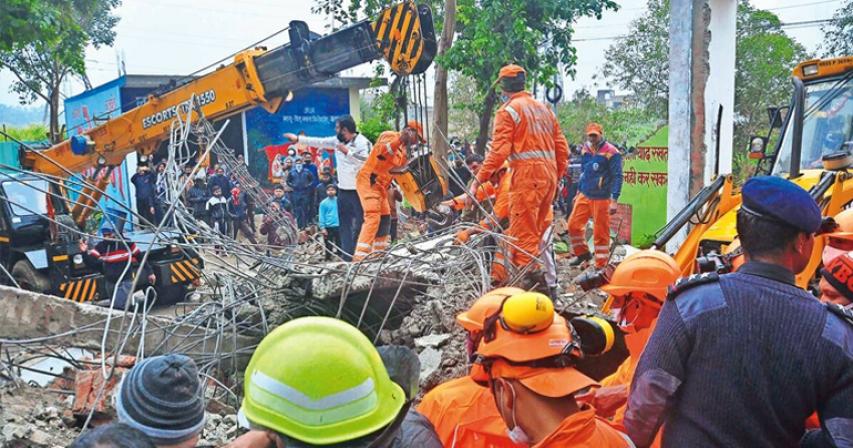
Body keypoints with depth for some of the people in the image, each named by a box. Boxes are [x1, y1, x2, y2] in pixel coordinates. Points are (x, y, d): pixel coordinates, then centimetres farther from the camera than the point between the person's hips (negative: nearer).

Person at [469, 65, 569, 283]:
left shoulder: (508, 111, -3)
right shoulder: (544, 109, 19)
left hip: (527, 174, -8)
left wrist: (478, 180, -13)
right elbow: (562, 148, 16)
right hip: (549, 174, 8)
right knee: (538, 232, 16)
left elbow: (499, 151, -14)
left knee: (523, 234, -6)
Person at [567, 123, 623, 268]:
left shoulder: (611, 152, -12)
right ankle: (582, 253, 27)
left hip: (601, 199, -6)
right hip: (584, 196, 6)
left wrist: (614, 200, -18)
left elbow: (617, 177, -13)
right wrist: (578, 192, 23)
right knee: (573, 224, 6)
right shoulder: (585, 150, 9)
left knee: (601, 233, -1)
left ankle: (601, 266, 10)